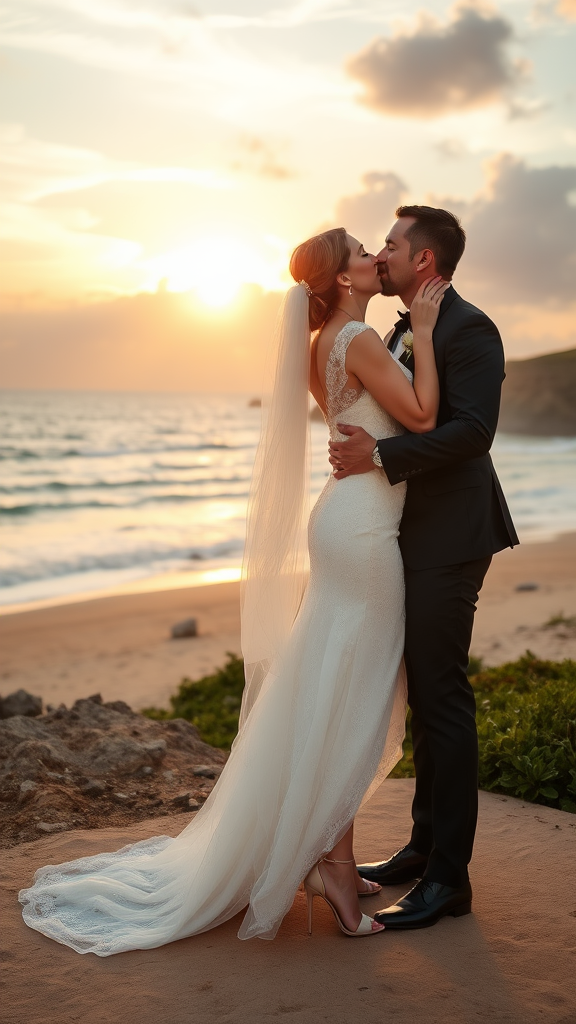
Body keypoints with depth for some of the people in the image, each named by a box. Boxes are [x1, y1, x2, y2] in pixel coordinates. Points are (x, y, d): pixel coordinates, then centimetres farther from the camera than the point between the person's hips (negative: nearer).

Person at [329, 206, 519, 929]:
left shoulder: (467, 329, -12)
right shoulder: (403, 331, 18)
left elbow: (471, 429, -23)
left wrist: (380, 455, -25)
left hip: (448, 540, -10)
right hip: (414, 538, 10)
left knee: (442, 697, -6)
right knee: (423, 693, 15)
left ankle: (449, 877, 4)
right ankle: (425, 844, 28)